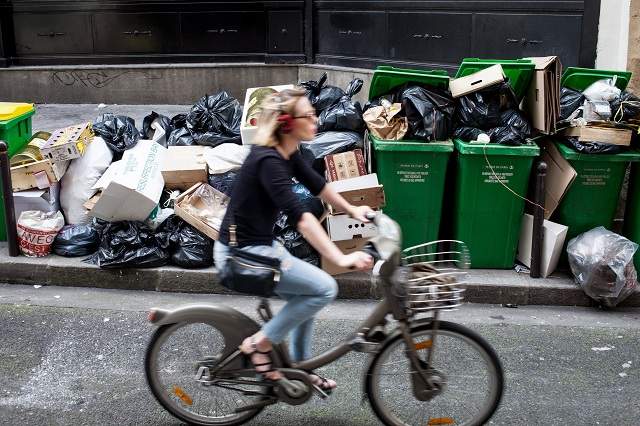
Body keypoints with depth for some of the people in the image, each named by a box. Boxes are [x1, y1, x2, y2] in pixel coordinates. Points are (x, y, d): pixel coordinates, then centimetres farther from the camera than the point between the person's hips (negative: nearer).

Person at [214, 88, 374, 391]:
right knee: (324, 288, -13)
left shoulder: (288, 153, 1)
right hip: (242, 253, -10)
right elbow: (299, 216, -34)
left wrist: (352, 210, 22)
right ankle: (259, 344, -1)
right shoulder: (268, 161, -26)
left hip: (261, 245, 10)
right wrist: (340, 259, -38)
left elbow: (316, 184, 17)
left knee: (306, 295, 18)